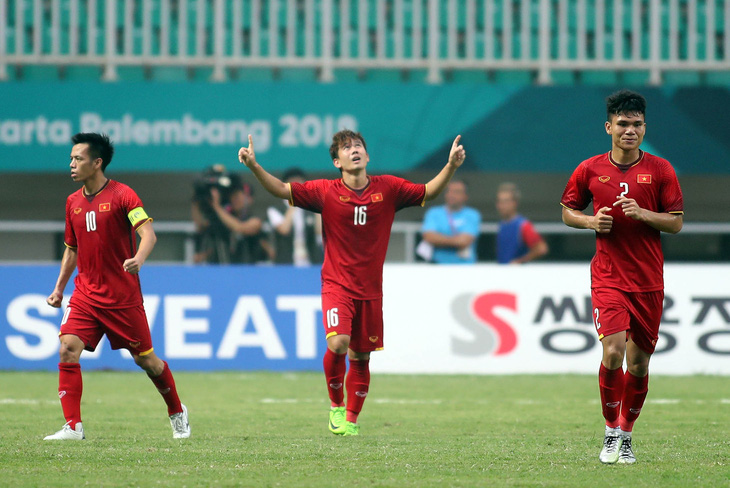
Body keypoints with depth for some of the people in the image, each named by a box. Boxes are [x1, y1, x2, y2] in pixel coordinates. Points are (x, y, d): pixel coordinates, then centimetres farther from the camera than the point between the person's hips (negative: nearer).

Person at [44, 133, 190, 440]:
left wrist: (138, 259, -42)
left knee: (145, 359, 5)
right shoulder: (73, 202, 9)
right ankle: (73, 426, -15)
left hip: (123, 296, -5)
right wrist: (59, 288, 16)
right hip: (85, 294, 5)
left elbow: (148, 233, -22)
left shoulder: (122, 195, -10)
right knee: (68, 348, -16)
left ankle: (177, 413, 30)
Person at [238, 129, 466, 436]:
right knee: (338, 344, -22)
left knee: (361, 356, 8)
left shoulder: (388, 189, 1)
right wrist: (254, 166, -19)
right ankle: (336, 405, 1)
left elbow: (428, 192, 9)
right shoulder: (327, 192, -4)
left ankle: (352, 420, 24)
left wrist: (451, 166, -6)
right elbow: (282, 190, -5)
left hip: (370, 289, 3)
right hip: (337, 284, -3)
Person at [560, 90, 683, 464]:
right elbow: (567, 211, 14)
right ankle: (610, 431, -2)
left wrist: (642, 214, -16)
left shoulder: (660, 170, 1)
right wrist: (591, 221, -6)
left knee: (639, 362, 6)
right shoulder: (589, 170, 2)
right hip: (608, 276, -1)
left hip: (649, 279, 1)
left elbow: (676, 222, 2)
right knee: (613, 351, -18)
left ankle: (626, 434, 23)